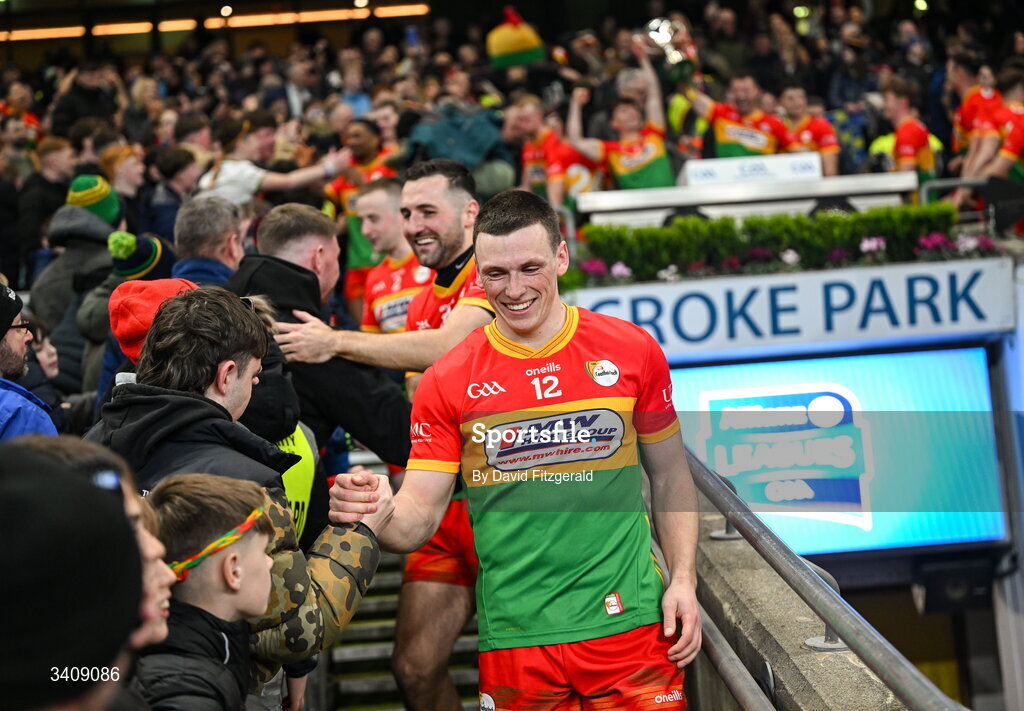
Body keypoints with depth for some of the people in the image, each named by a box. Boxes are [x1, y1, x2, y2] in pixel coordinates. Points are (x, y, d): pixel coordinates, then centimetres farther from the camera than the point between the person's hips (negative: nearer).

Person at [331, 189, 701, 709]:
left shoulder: (631, 351, 1)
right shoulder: (447, 384, -1)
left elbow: (670, 478, 10)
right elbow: (419, 516, -3)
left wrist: (683, 579, 2)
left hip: (630, 626, 0)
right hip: (517, 640, 0)